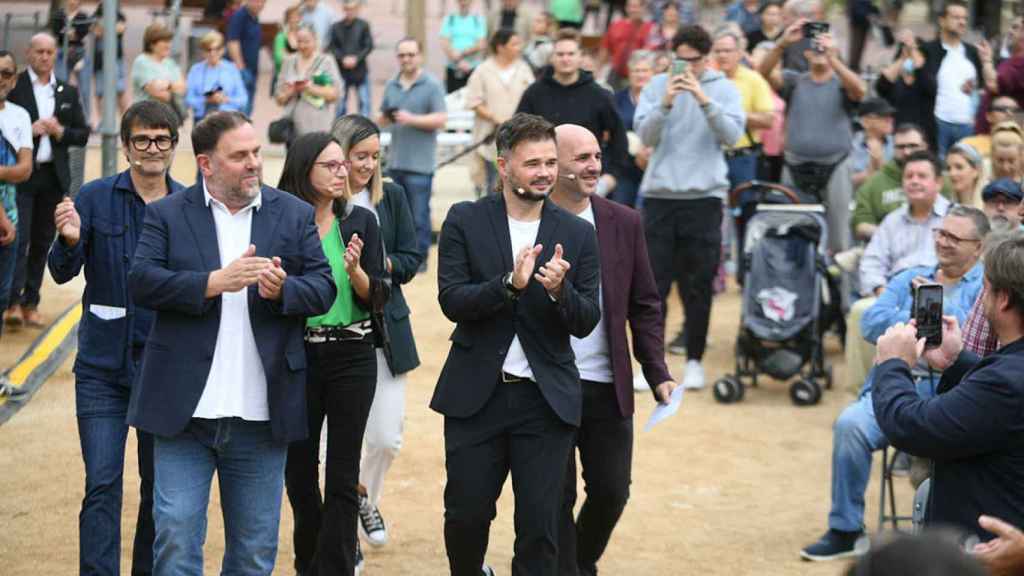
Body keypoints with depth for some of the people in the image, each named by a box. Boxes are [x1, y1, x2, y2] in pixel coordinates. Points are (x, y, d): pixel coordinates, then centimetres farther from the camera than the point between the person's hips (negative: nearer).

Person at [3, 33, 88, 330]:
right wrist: (28, 131, -16)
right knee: (19, 238, -11)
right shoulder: (13, 87, -2)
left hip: (53, 177, 4)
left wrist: (60, 131, -7)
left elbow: (83, 135, 11)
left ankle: (31, 303, 14)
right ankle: (14, 303, -14)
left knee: (42, 242, 7)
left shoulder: (68, 93, 11)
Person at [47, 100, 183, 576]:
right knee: (101, 485, -6)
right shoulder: (96, 198, -3)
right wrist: (70, 240, -29)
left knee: (160, 485, 11)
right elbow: (62, 272, -8)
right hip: (104, 367, -2)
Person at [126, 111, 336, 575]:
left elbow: (324, 288, 4)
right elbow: (140, 283, -9)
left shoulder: (294, 214, 9)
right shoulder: (167, 214, 4)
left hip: (260, 415, 2)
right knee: (176, 537, -4)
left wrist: (282, 289, -17)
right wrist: (215, 282, -19)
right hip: (185, 412, -2)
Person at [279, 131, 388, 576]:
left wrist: (356, 270, -19)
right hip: (297, 354, 0)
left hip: (352, 356, 0)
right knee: (299, 468, 11)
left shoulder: (360, 221, 1)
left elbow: (377, 298, -1)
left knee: (343, 475, -1)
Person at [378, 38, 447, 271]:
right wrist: (385, 119, -1)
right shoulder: (392, 85, 15)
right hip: (395, 160, 6)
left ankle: (420, 258, 2)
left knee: (419, 214, -6)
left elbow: (441, 120, -10)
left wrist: (412, 119, -18)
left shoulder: (432, 85, -4)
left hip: (420, 163, -6)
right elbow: (383, 118, 23)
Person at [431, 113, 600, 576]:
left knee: (540, 525, 2)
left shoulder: (578, 234, 3)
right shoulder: (465, 221, -1)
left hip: (546, 399, 1)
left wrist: (560, 290, -21)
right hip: (476, 395, -1)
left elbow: (586, 322, -1)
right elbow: (451, 301, -10)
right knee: (466, 515, 8)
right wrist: (510, 283, -24)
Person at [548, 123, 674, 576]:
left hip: (607, 387, 3)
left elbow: (645, 306, 7)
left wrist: (658, 374, 0)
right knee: (556, 498, 4)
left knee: (611, 491, 8)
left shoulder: (624, 223, 4)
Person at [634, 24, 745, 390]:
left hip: (704, 197, -1)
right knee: (654, 283, 2)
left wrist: (705, 100, -19)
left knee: (698, 286, 4)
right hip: (659, 196, 1)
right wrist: (665, 104, -19)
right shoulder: (657, 86, 5)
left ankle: (694, 361, 14)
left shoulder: (724, 89, 3)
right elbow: (645, 136, -4)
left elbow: (732, 136, -9)